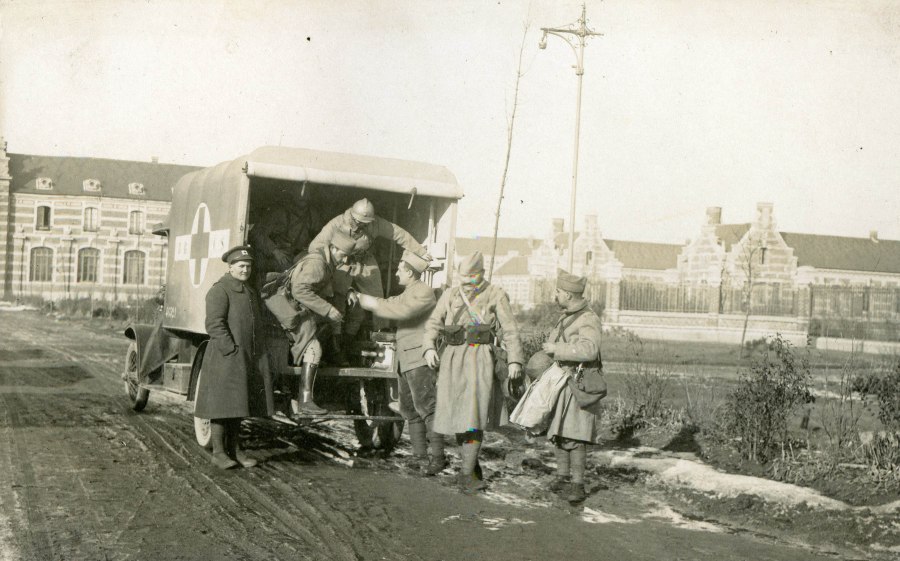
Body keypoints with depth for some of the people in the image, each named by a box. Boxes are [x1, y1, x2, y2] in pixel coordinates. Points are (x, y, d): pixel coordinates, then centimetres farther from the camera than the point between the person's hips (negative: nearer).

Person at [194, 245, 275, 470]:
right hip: (224, 359, -8)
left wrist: (260, 355, 14)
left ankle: (234, 450, 19)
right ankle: (218, 453, 2)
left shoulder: (251, 292, 18)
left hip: (247, 360, 8)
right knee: (222, 404, -4)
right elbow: (215, 324, -18)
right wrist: (231, 350, -21)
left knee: (238, 404, 12)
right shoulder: (219, 290, -10)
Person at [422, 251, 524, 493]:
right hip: (453, 359, 4)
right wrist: (429, 348, -10)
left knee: (474, 415, -13)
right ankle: (472, 461, 28)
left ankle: (466, 474, -11)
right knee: (457, 414, 8)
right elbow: (433, 324, 8)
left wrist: (515, 360, -9)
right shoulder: (450, 295, 10)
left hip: (480, 359, -4)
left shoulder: (495, 296, 1)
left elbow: (510, 330, -1)